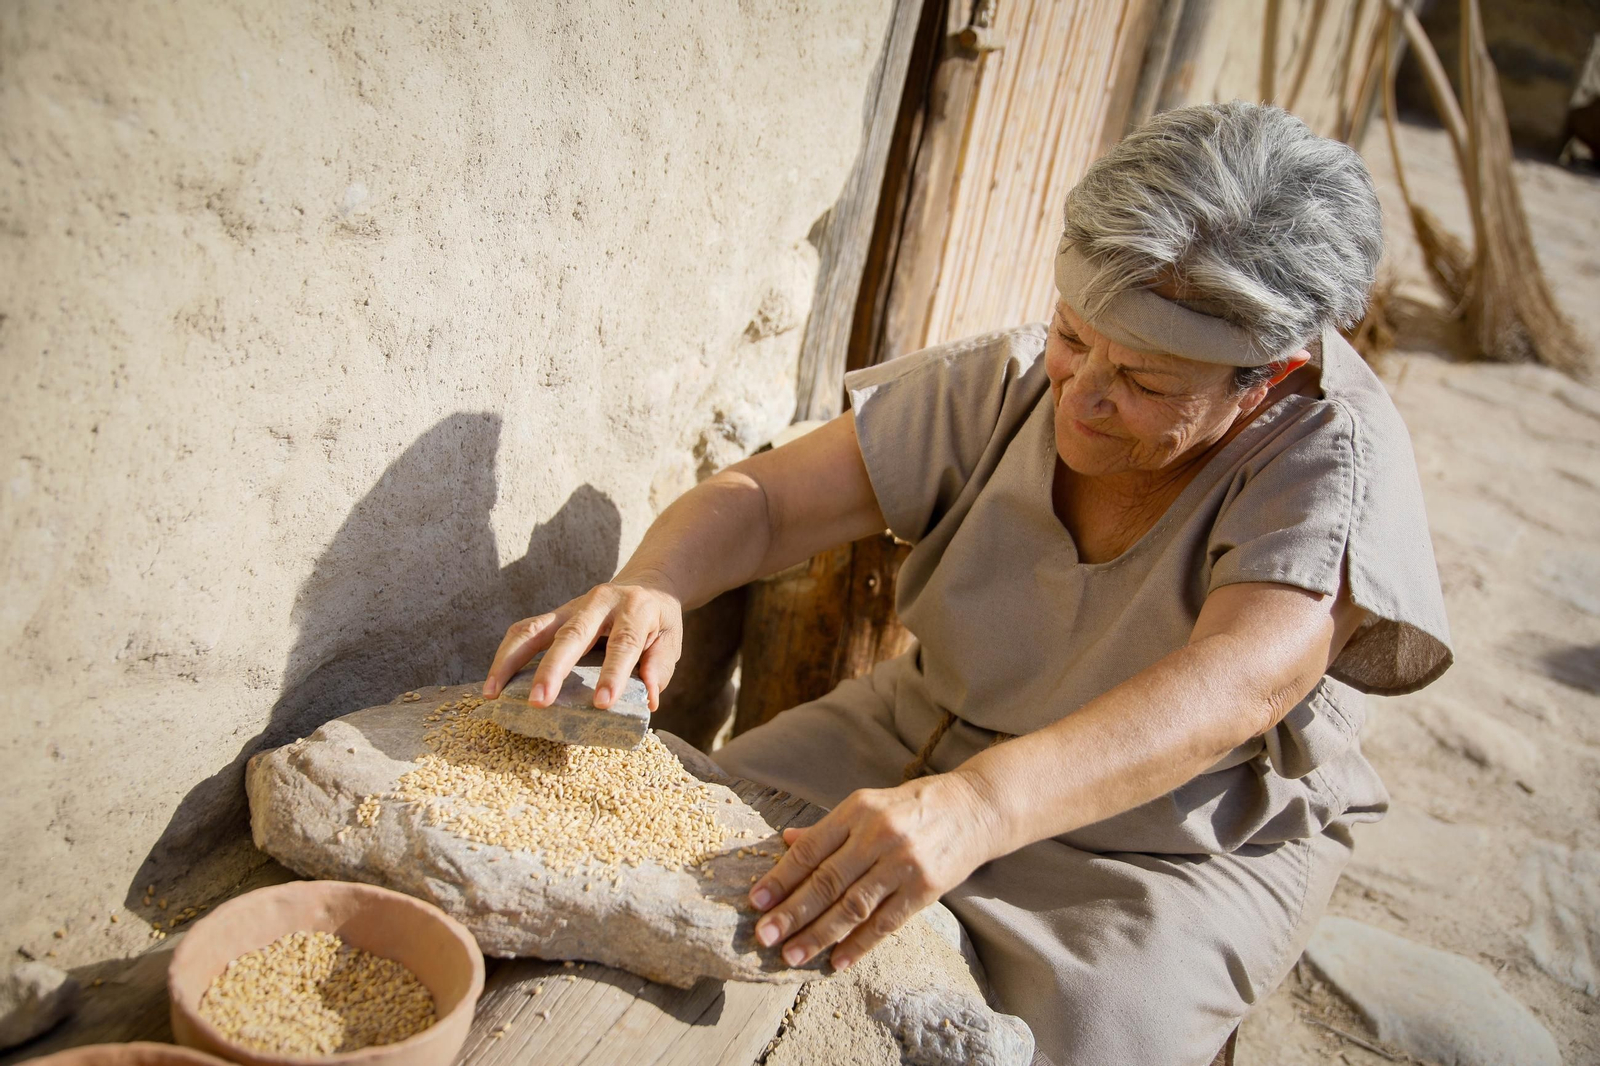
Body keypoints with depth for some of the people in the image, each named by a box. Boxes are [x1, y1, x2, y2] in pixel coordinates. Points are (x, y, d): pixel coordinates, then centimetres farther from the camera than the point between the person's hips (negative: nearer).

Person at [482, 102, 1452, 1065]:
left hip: (1172, 851, -3)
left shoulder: (1340, 451, -20)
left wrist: (975, 806, -54)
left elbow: (1246, 679, -39)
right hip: (919, 743, 4)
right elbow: (765, 498, -10)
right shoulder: (1011, 383, -8)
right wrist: (649, 587, -34)